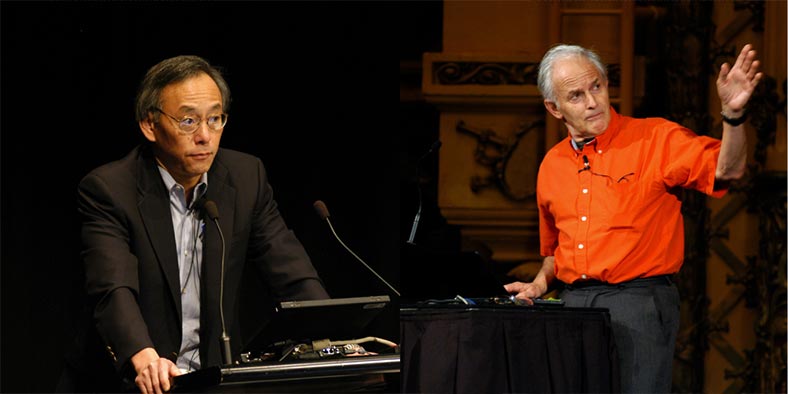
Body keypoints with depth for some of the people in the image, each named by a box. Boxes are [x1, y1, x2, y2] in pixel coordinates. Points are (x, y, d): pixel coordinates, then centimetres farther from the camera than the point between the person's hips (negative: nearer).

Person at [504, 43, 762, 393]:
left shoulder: (656, 139, -2)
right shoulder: (552, 165, 15)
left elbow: (727, 169, -15)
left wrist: (733, 114, -30)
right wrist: (540, 284, 10)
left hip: (640, 300, -5)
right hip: (573, 304, 5)